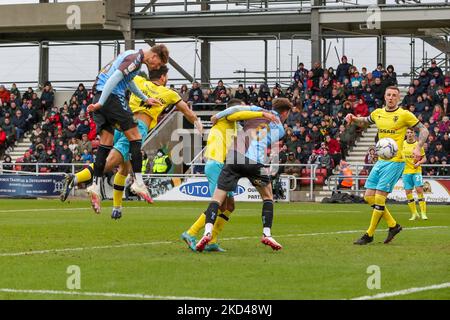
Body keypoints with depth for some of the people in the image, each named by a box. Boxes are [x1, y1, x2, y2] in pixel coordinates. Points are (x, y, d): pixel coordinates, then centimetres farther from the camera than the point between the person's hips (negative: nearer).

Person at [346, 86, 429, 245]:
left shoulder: (404, 115, -8)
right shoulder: (378, 113, 9)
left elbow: (423, 130, -3)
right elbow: (365, 121, 29)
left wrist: (418, 147, -18)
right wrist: (353, 118, 8)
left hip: (395, 161, -7)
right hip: (380, 161, 7)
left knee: (379, 197, -10)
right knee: (369, 196, 5)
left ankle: (369, 235, 1)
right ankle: (393, 225, 17)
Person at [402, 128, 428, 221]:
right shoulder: (402, 144, 4)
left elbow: (424, 158, 5)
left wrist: (419, 163, -13)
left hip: (416, 171, -2)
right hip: (406, 171, 2)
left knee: (419, 190, -12)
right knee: (408, 192, 0)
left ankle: (423, 213, -8)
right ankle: (414, 214, 12)